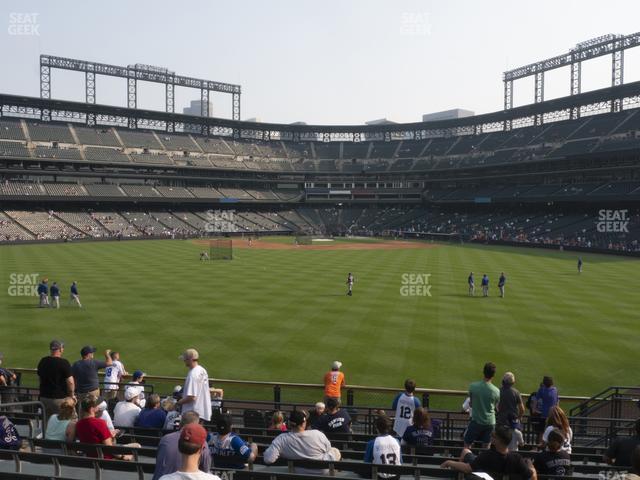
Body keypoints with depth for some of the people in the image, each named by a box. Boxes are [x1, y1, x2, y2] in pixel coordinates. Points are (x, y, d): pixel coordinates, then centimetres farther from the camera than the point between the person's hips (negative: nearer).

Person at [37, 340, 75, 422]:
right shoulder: (63, 363, -15)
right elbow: (70, 382, -16)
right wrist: (72, 395, -2)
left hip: (44, 397, 6)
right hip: (60, 398, -6)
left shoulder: (42, 361, 5)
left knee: (46, 422, 14)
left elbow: (40, 378, 17)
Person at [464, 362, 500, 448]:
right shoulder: (496, 391, -12)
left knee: (467, 444, 9)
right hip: (490, 422, 2)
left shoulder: (473, 386, -15)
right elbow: (495, 406, 4)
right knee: (486, 446, 15)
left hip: (476, 421, -1)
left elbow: (470, 402, 0)